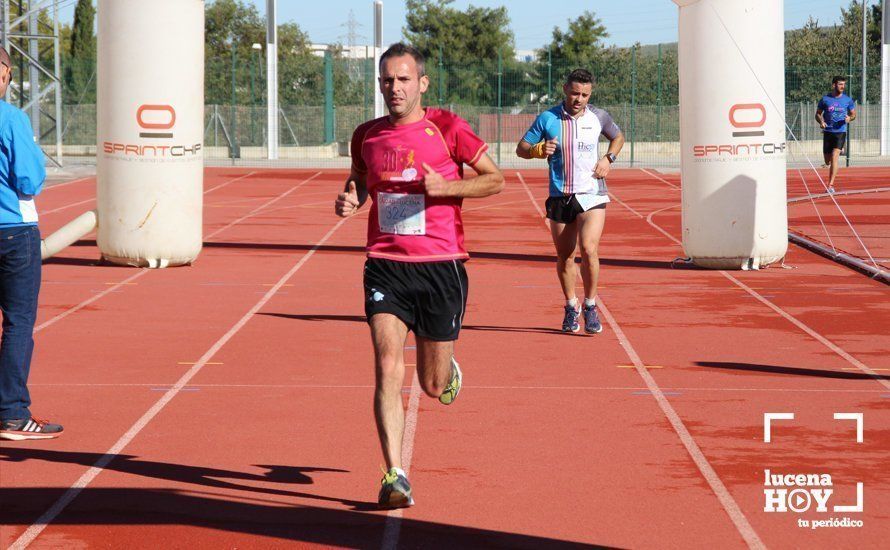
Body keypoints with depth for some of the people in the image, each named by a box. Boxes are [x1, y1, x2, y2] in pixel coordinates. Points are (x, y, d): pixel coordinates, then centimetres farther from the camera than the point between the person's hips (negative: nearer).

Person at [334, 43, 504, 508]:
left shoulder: (447, 128, -3)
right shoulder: (366, 136, 8)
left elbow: (495, 180, 1)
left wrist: (446, 186, -15)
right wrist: (349, 200, 2)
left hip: (440, 266, -2)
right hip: (386, 266, 2)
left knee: (433, 385, 7)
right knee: (387, 368, -16)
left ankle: (448, 370, 45)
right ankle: (395, 477, -14)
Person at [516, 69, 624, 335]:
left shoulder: (599, 117, 2)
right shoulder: (547, 119, -2)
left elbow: (618, 137, 21)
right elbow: (521, 148, 4)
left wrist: (608, 158, 2)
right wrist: (538, 150, -18)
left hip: (591, 195, -1)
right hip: (560, 197, 1)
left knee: (589, 250, -18)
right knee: (564, 256, 7)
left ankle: (590, 306, 0)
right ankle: (571, 307, 27)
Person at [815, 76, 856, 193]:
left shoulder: (848, 100, 2)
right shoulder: (825, 99, 1)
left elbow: (853, 114, 13)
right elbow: (818, 114, 9)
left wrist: (850, 118, -10)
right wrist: (821, 121, -12)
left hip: (840, 132, -1)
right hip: (828, 132, 1)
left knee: (834, 157, -18)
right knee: (827, 161, 8)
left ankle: (830, 185, -18)